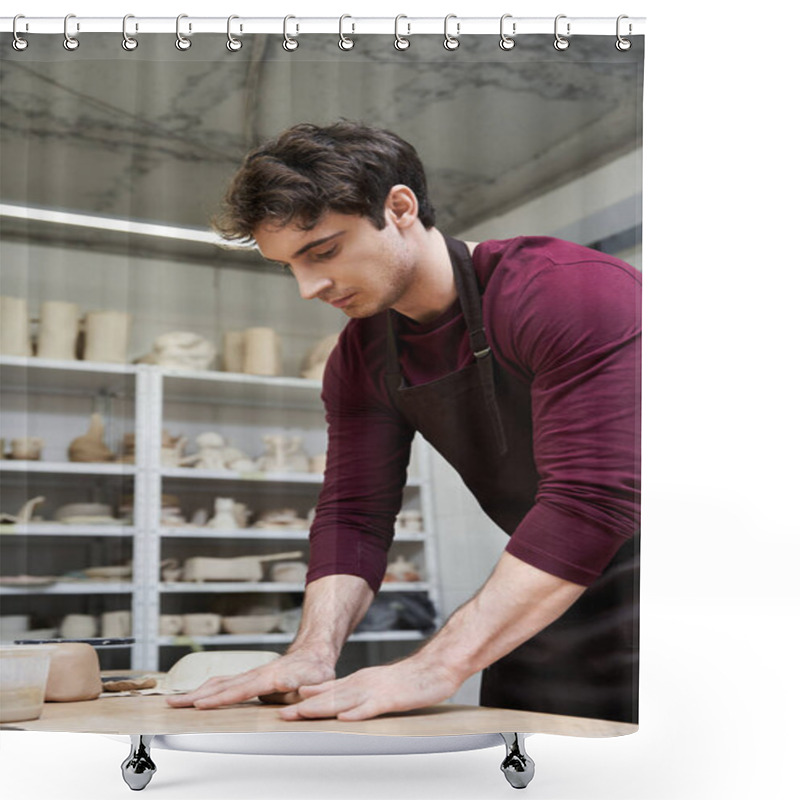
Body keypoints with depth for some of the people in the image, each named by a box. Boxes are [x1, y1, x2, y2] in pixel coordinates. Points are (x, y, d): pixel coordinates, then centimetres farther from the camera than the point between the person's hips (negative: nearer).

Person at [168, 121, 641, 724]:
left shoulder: (573, 292, -21)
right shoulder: (361, 360, 3)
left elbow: (592, 496, -29)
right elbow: (355, 513, 0)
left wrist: (440, 665, -33)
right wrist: (314, 651, -19)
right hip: (545, 610, 6)